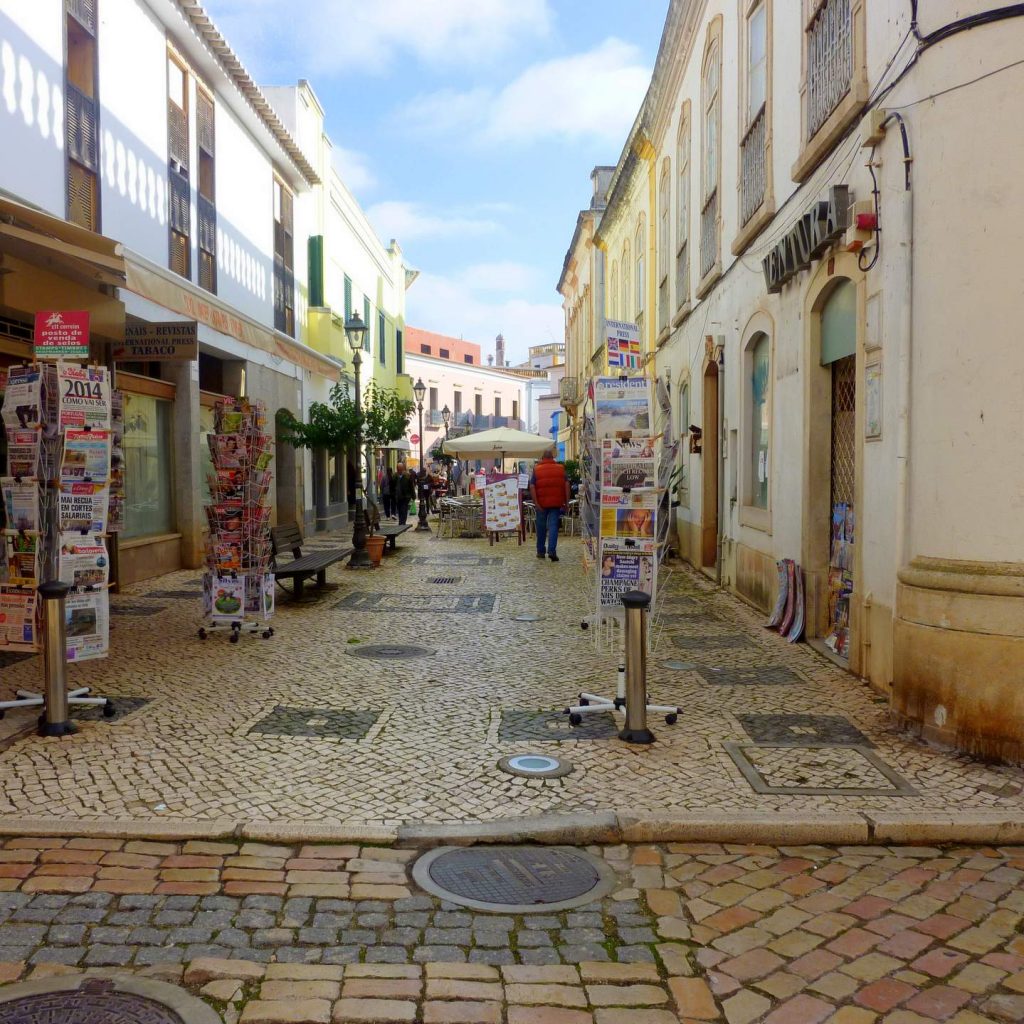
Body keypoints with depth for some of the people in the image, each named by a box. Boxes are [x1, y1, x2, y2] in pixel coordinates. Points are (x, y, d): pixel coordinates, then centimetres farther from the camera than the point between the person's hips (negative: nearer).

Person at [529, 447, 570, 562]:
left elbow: (532, 487, -8)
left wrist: (536, 503, -9)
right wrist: (566, 502, 2)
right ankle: (552, 551, -14)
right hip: (556, 502, 0)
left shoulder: (536, 469, 0)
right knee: (553, 526, 0)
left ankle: (540, 551, 21)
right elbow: (566, 485, -1)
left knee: (541, 527, 12)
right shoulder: (560, 468, 4)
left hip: (541, 503, 0)